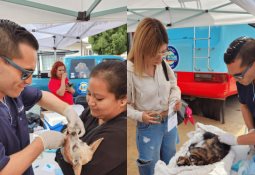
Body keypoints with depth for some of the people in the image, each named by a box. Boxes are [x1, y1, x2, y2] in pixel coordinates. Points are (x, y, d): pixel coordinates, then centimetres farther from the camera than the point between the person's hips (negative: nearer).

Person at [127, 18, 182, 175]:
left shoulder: (164, 64, -12)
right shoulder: (129, 72, -24)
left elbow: (174, 87, 6)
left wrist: (176, 99, -13)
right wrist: (140, 115, -27)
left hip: (170, 121, 5)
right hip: (148, 127, -4)